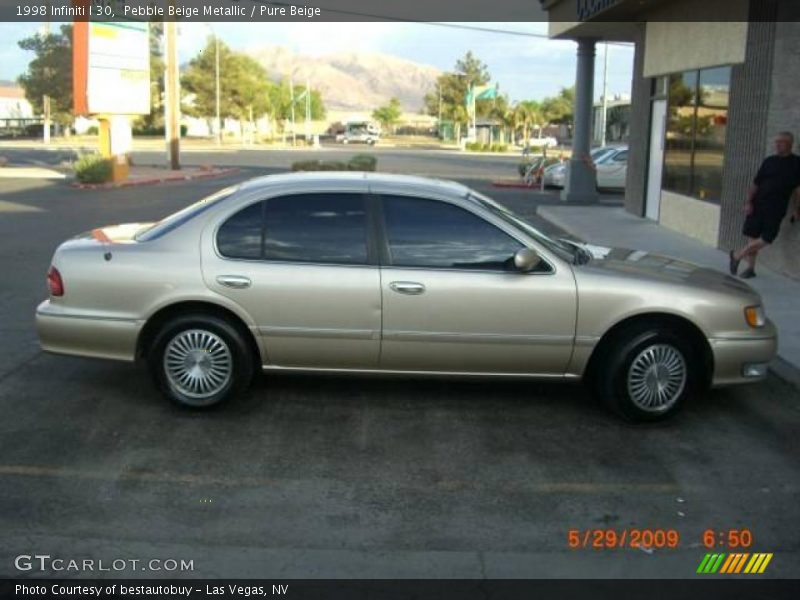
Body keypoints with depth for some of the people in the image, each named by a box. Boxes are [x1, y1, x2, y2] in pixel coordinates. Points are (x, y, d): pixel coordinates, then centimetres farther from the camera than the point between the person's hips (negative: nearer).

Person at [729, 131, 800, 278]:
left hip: (776, 209, -2)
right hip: (758, 204, 2)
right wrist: (749, 202, -2)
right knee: (753, 237, 2)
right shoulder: (769, 161, 8)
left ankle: (737, 255, 11)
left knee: (766, 239, -8)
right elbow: (756, 183, 8)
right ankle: (750, 268, 16)